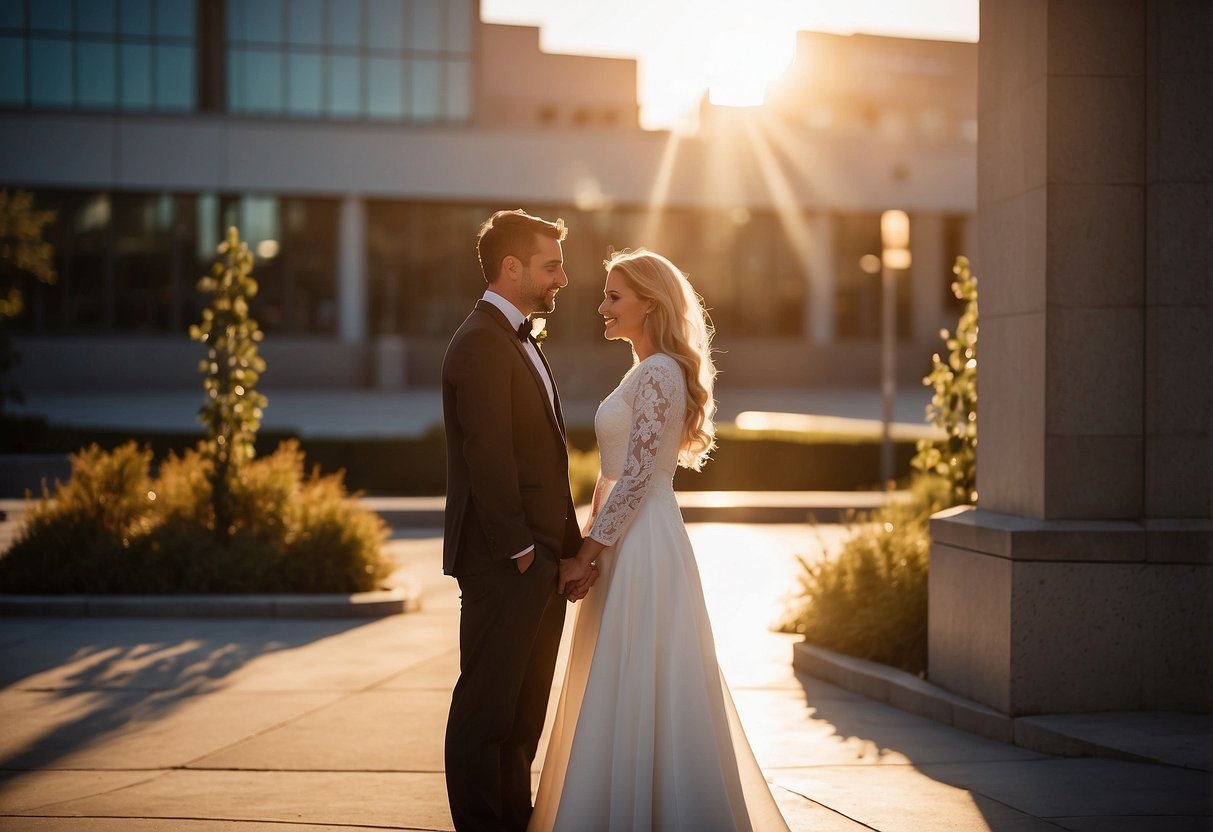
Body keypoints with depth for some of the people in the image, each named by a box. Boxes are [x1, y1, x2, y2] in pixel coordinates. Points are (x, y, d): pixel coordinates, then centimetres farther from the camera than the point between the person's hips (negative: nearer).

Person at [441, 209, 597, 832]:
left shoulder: (518, 340, 18)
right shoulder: (482, 342, -13)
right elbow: (488, 459, -20)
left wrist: (569, 547, 12)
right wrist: (520, 550, -18)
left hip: (538, 558, 10)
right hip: (504, 562, -10)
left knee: (523, 709, 15)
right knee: (486, 706, -2)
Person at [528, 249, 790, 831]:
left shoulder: (658, 373, -14)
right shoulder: (646, 372, 16)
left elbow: (636, 476, -19)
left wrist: (586, 554, -15)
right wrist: (592, 548, 14)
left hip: (642, 547, -10)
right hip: (629, 543, 10)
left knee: (637, 687, -5)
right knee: (636, 689, 13)